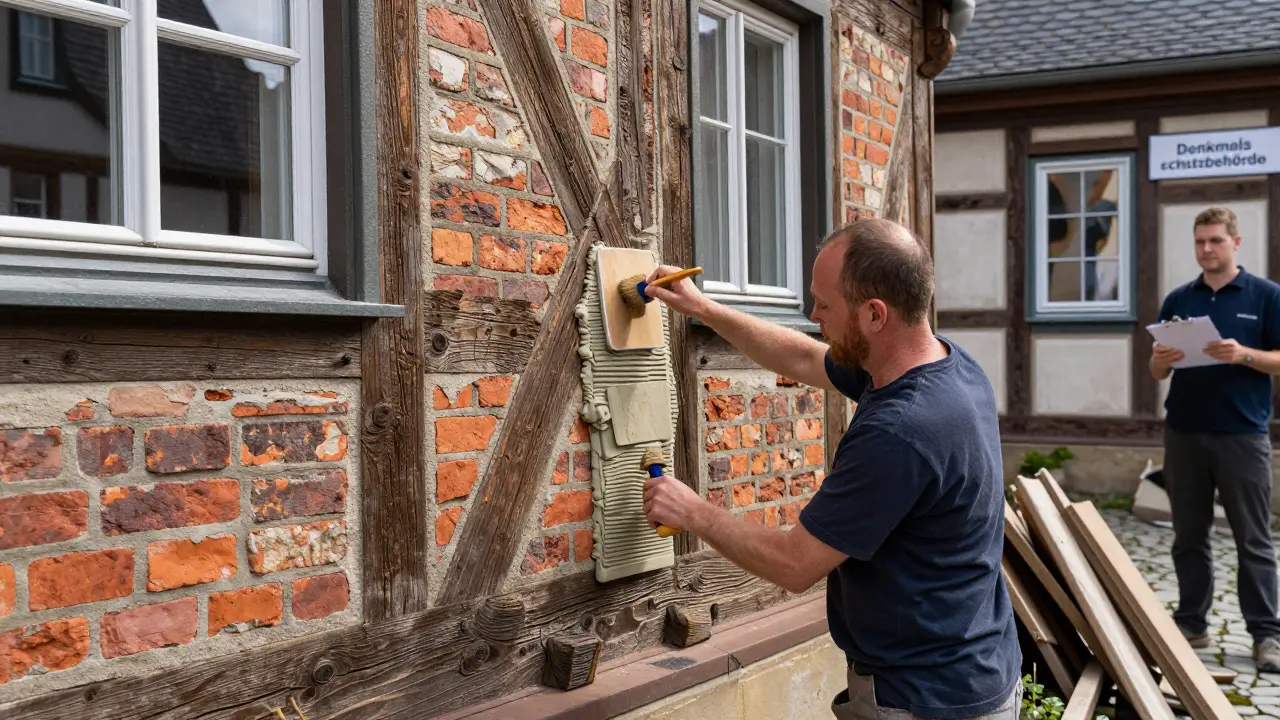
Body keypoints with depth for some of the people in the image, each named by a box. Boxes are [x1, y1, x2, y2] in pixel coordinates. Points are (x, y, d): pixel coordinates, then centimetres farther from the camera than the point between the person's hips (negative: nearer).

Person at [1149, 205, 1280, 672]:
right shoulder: (1178, 300, 10)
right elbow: (1158, 373, 12)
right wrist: (1161, 361, -11)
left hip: (1243, 434, -3)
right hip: (1184, 433, 4)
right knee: (1189, 537, 9)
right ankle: (1191, 623, 18)